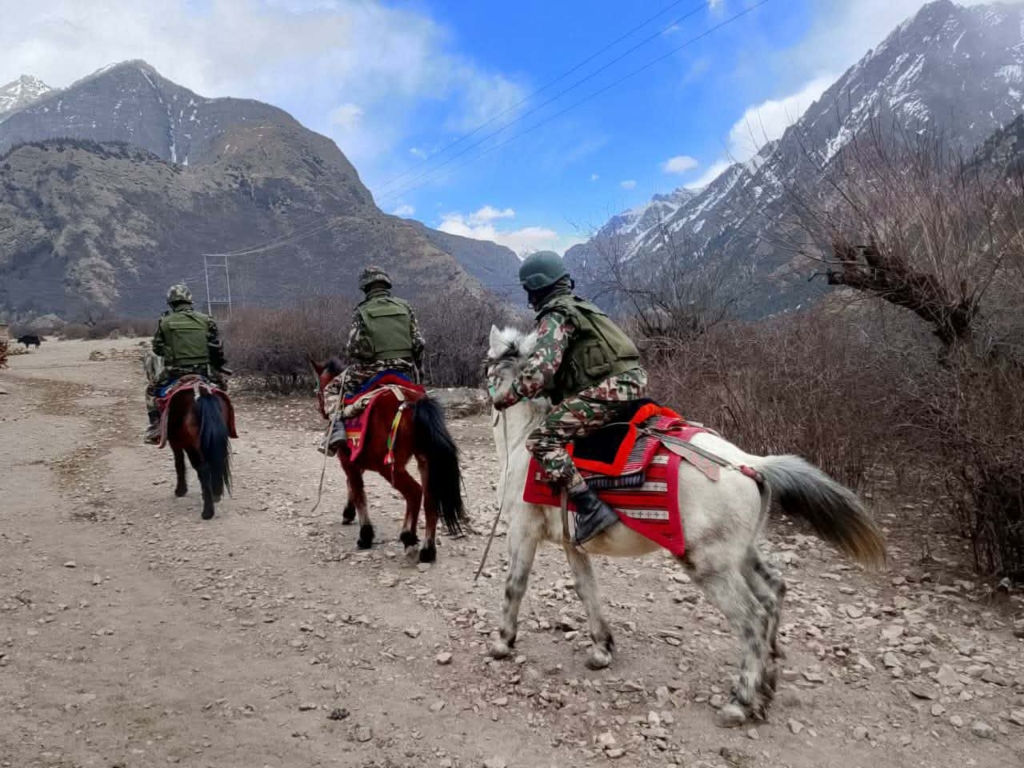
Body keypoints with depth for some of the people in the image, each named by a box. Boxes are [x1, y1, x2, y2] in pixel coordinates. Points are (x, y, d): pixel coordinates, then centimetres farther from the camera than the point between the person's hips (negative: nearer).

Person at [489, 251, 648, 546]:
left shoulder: (554, 315, -4)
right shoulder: (578, 306, 25)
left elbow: (541, 368, -18)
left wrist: (504, 397, -9)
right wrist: (548, 391, 32)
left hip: (609, 389, -10)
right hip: (631, 380, 10)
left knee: (541, 441, -13)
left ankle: (591, 508, -22)